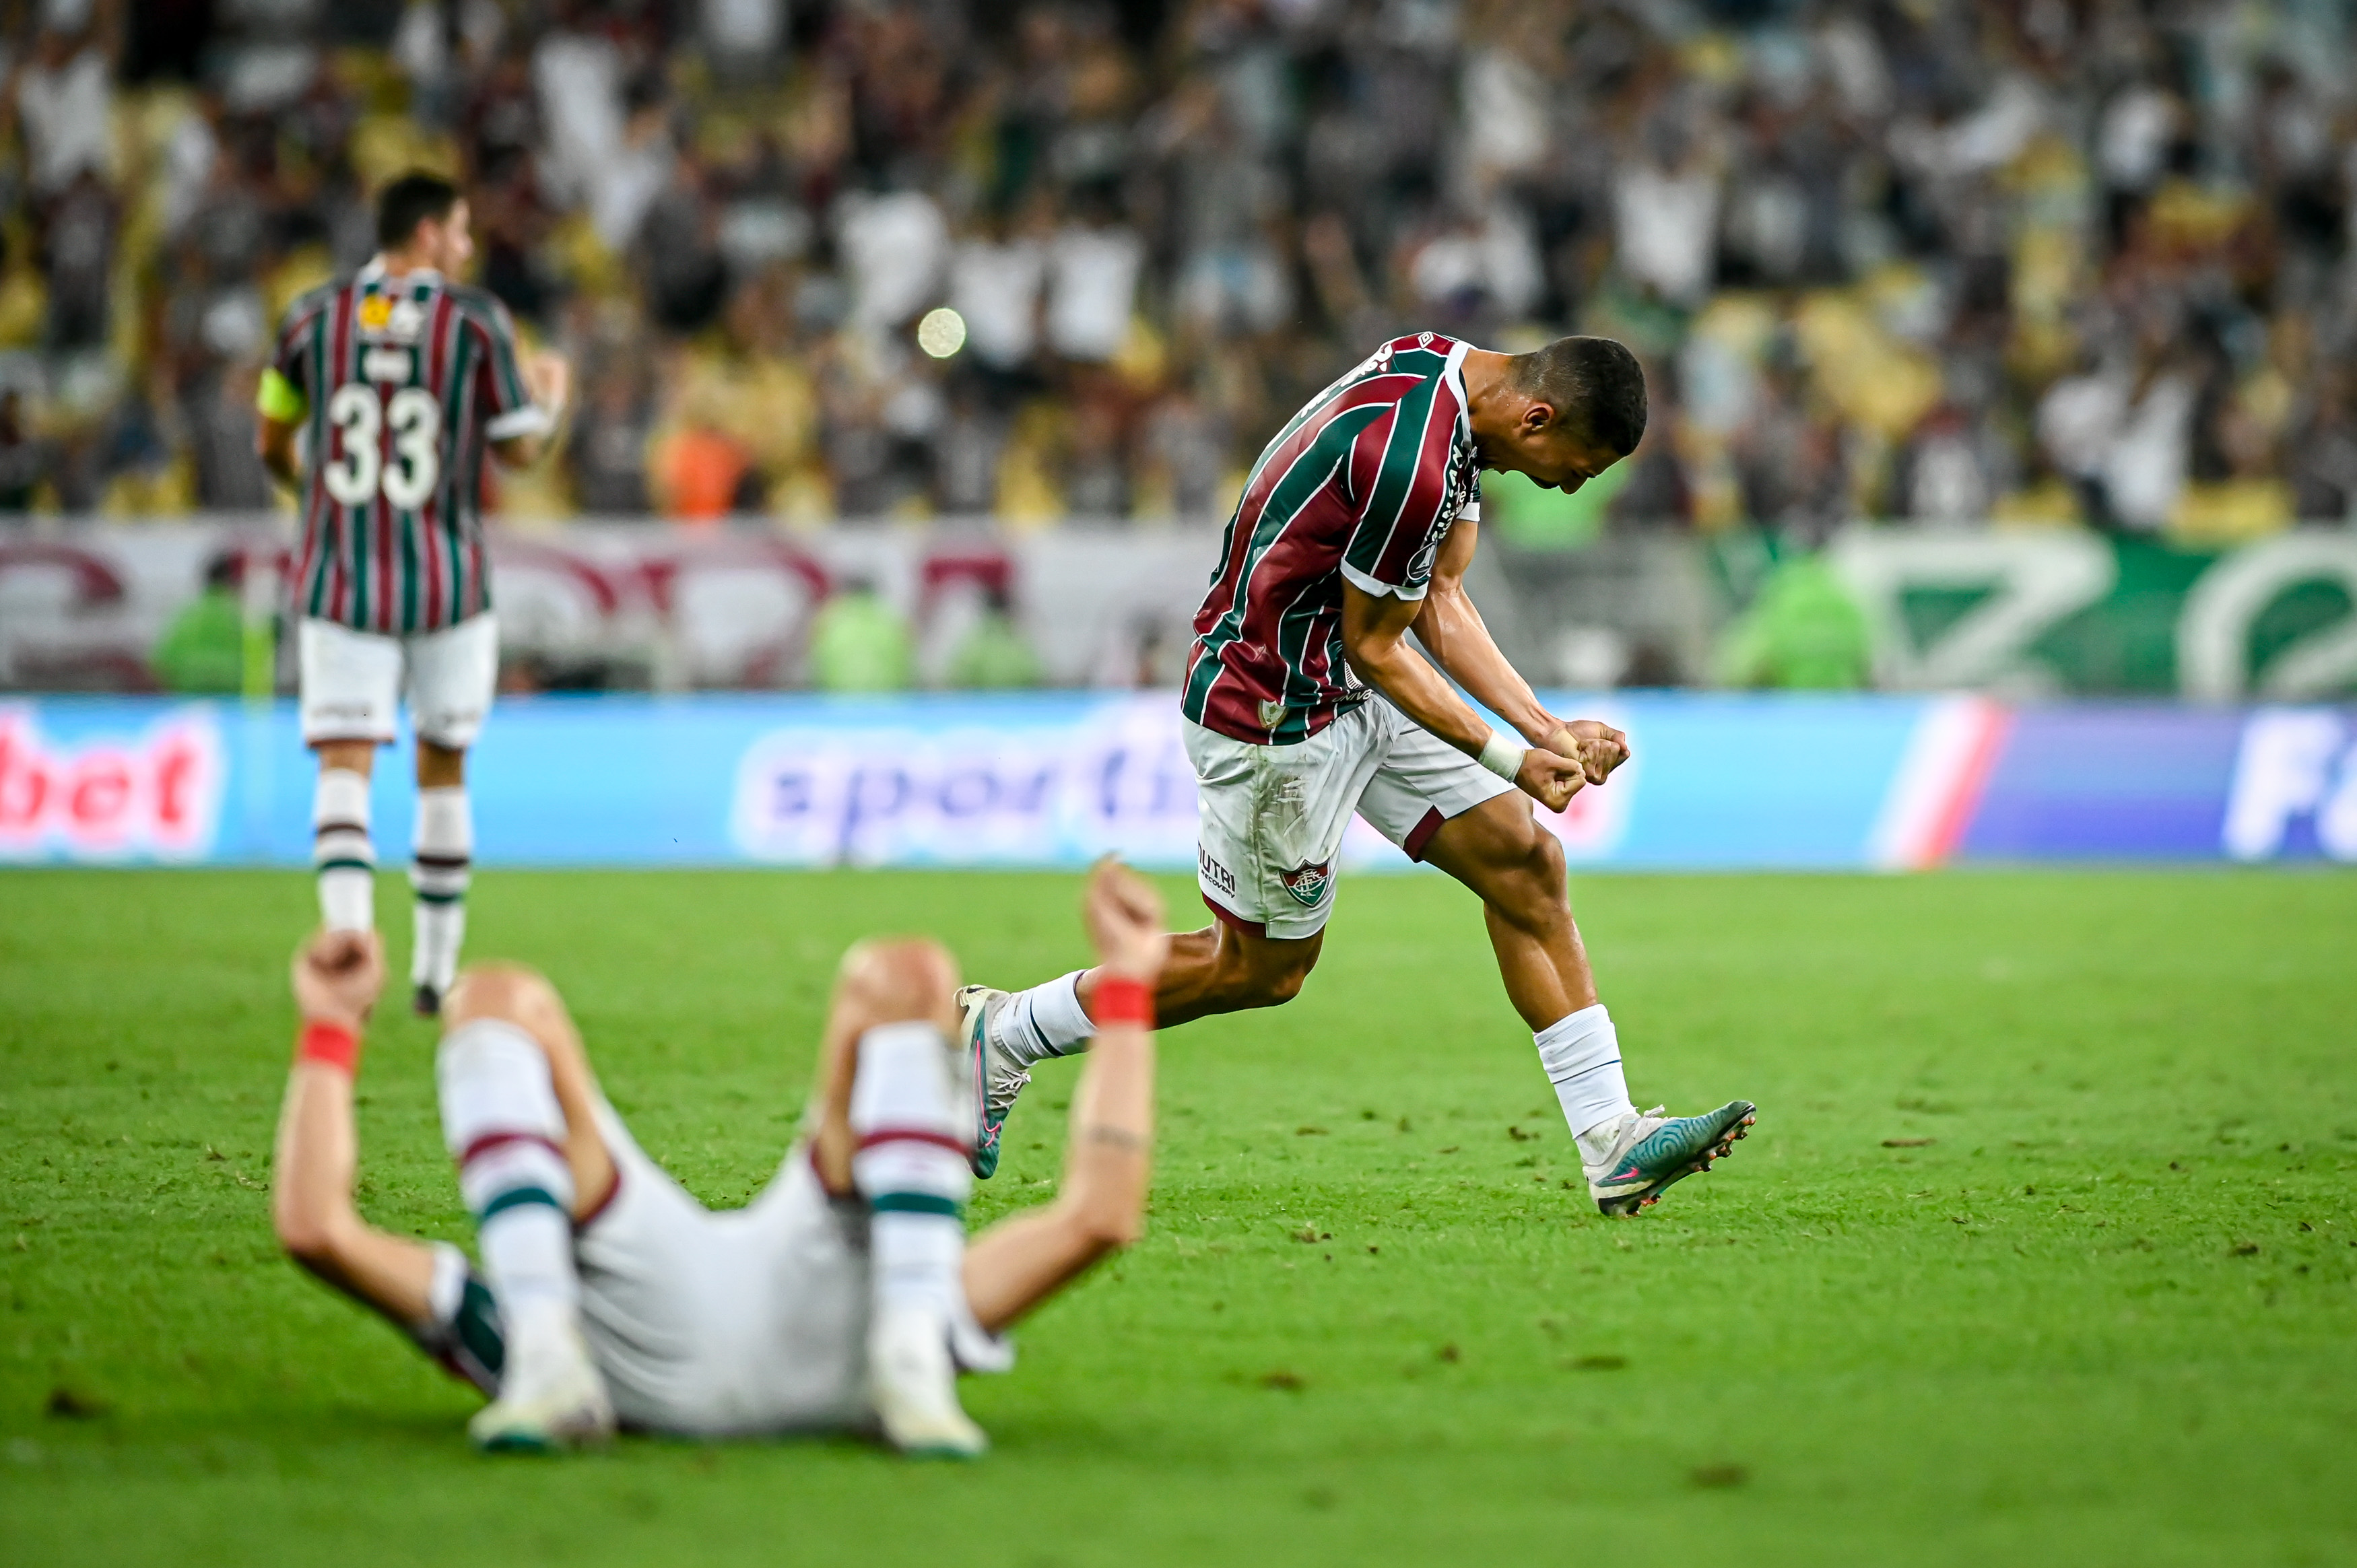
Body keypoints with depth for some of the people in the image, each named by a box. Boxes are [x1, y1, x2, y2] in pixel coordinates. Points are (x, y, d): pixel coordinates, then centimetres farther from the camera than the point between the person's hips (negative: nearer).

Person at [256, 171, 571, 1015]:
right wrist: (552, 395, 21)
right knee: (443, 771, 16)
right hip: (448, 584, 0)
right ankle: (436, 970, 24)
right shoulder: (477, 320, -5)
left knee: (344, 770, -5)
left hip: (340, 583, 0)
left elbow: (273, 444, 10)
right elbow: (521, 448, -1)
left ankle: (349, 950, -28)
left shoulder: (315, 314, 1)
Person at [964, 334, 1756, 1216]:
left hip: (1351, 695, 10)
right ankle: (1000, 1036, 24)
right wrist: (1508, 759, -10)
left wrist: (1546, 731, 0)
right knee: (1262, 968, 7)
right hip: (1272, 713, -10)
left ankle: (1613, 1145, 4)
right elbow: (1374, 647, -18)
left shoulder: (1452, 374, 0)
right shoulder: (1412, 460, -31)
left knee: (1526, 862, 3)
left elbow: (1439, 601, 6)